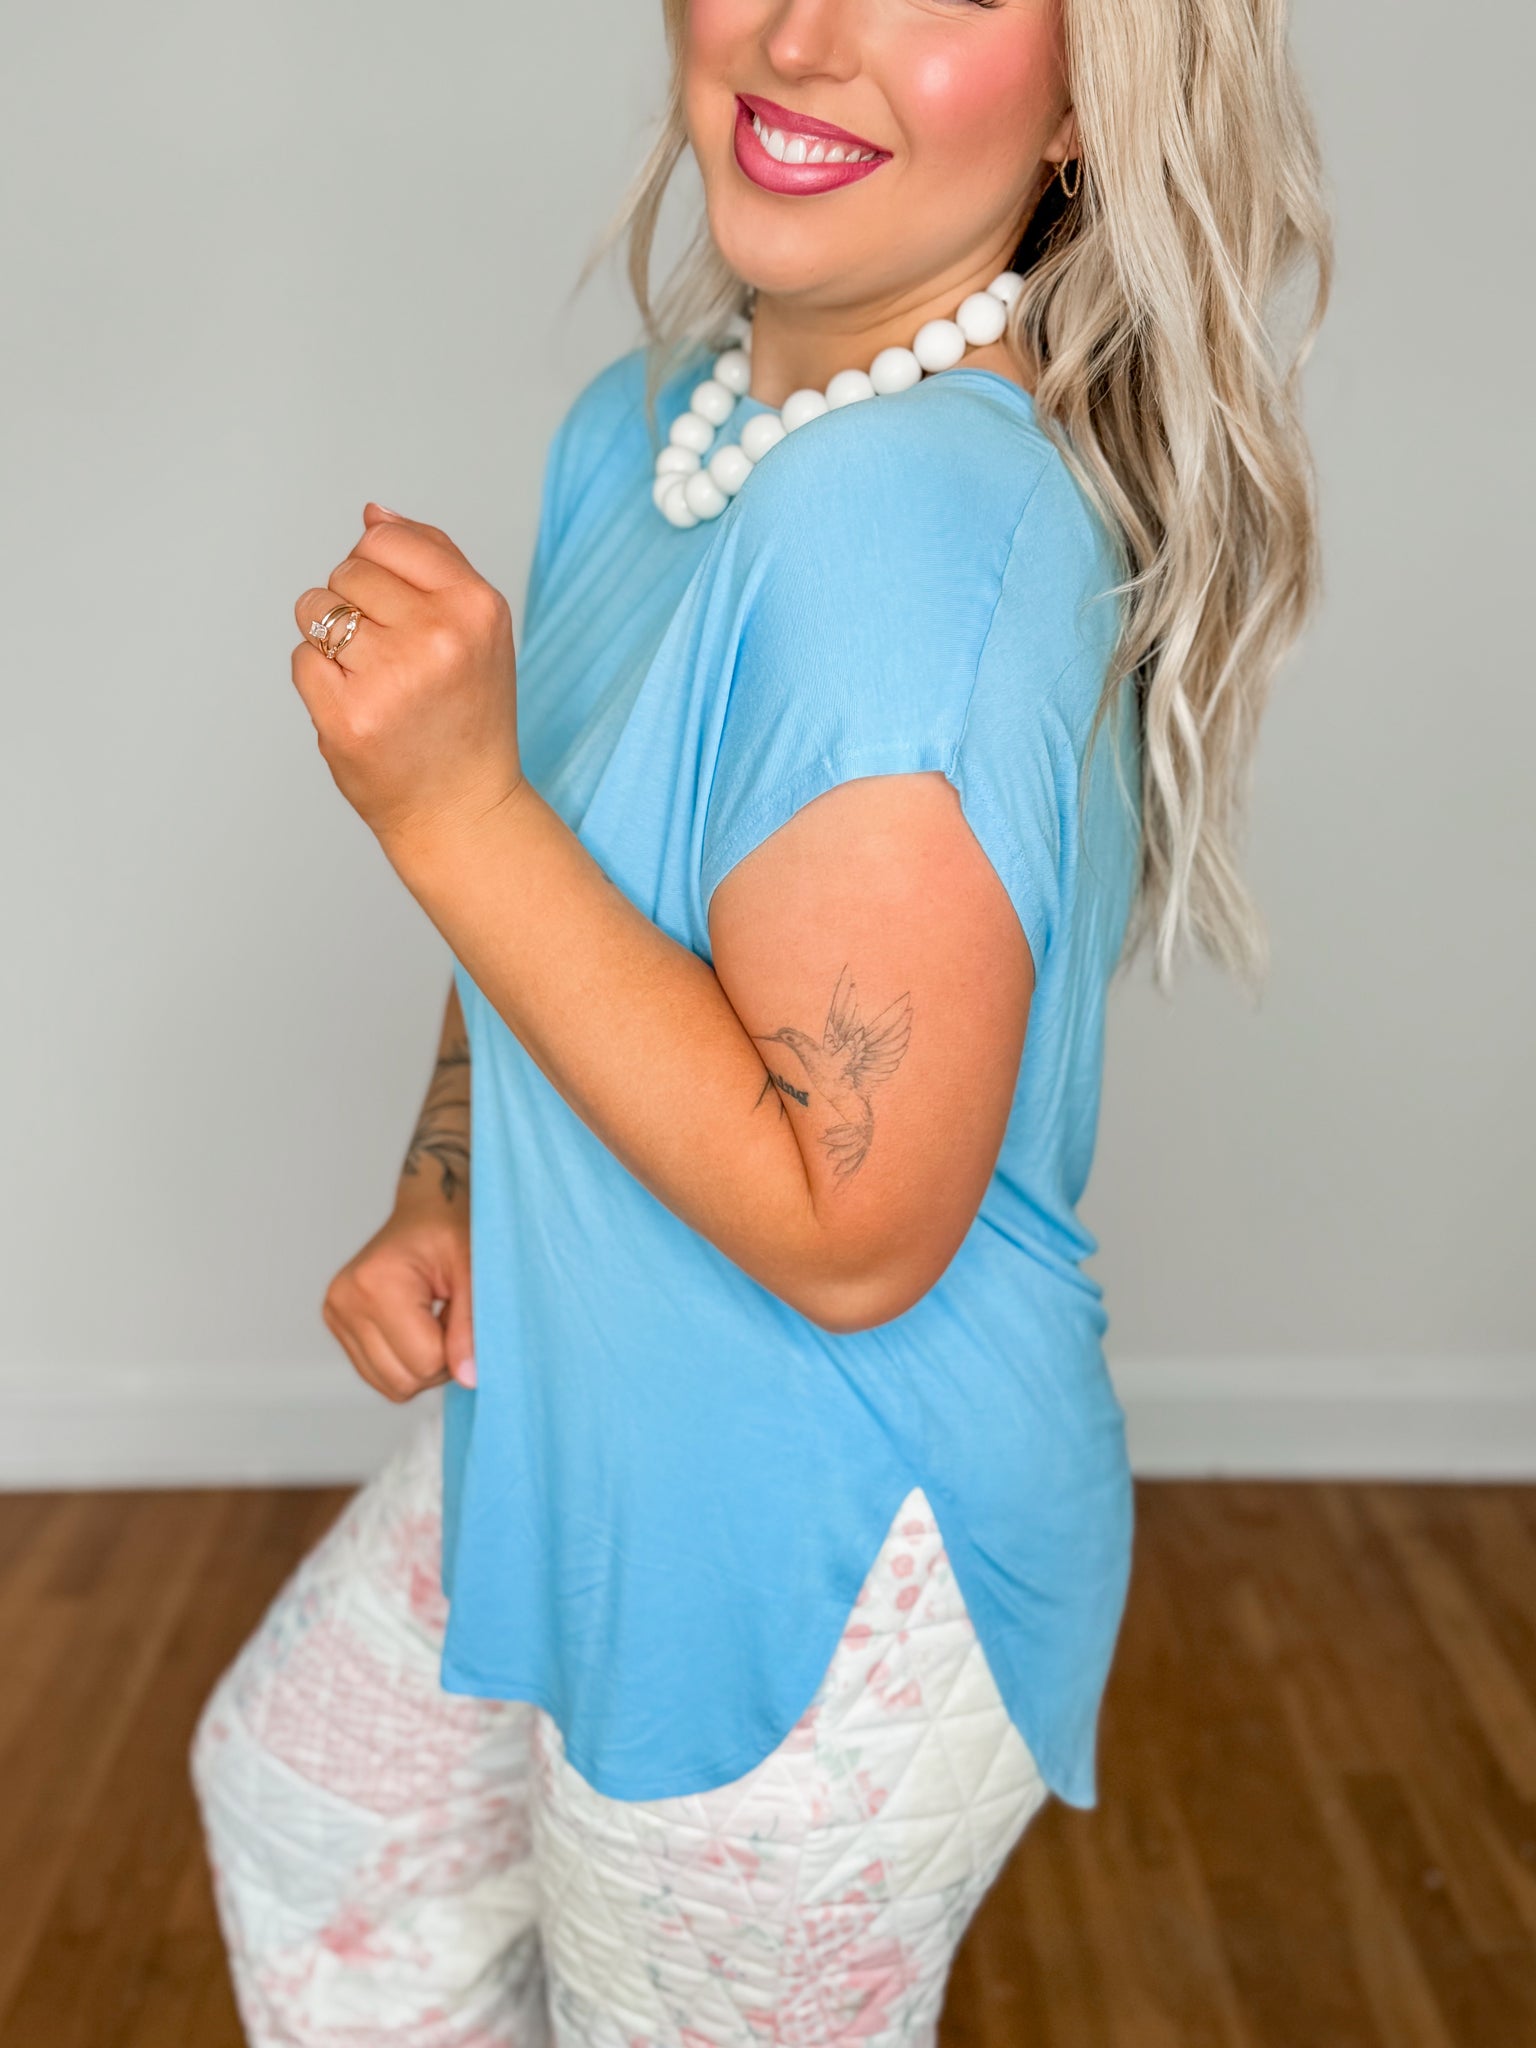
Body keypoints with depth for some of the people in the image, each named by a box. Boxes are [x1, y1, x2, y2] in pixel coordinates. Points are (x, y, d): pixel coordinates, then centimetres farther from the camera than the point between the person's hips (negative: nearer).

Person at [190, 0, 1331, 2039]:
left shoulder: (919, 518, -32)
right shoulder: (645, 422, -3)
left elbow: (852, 1235, -31)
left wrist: (451, 809, -32)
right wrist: (442, 1192, -3)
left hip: (819, 1582, -9)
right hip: (580, 1435, 9)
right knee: (300, 1792, 32)